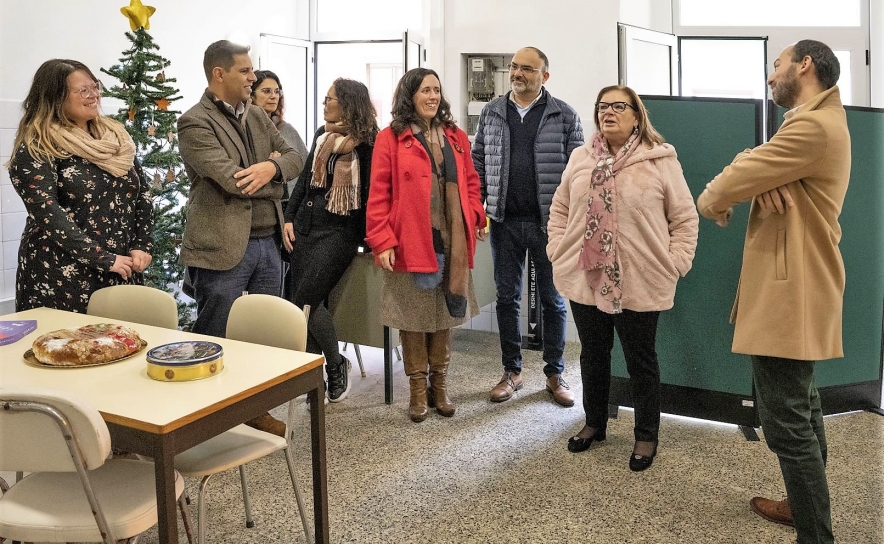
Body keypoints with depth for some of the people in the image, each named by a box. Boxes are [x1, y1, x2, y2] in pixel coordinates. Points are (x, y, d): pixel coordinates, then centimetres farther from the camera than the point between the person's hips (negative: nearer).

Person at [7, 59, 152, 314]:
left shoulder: (115, 136, 10)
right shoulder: (36, 148, -8)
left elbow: (143, 193, 11)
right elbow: (47, 213, -18)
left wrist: (141, 246, -2)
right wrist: (103, 258, -21)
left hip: (121, 273, 5)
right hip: (62, 279, -5)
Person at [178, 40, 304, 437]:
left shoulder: (257, 116, 14)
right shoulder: (194, 122, -11)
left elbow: (294, 158, 10)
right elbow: (233, 180, -20)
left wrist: (272, 167, -12)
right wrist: (271, 173, -3)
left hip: (268, 243, 8)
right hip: (223, 249, -7)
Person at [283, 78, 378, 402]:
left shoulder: (366, 142, -9)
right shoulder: (322, 134, 12)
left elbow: (371, 190, -9)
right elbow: (305, 178, 17)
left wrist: (368, 234, -7)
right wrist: (289, 218, 11)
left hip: (340, 230, -7)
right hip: (306, 226, 7)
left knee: (305, 301, -14)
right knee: (301, 305, 3)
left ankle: (336, 364, 9)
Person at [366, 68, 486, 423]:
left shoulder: (456, 138, 13)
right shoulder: (390, 139, -2)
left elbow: (470, 183, 15)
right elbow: (378, 195, -6)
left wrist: (477, 217, -2)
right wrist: (382, 242, -13)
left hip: (450, 241, 4)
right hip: (410, 242, -4)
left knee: (444, 312, 11)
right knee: (413, 314, 5)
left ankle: (439, 384, 25)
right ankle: (418, 389, 18)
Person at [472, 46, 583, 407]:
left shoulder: (564, 116, -1)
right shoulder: (491, 113, 7)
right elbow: (478, 163, 10)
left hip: (549, 223, -2)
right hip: (504, 222, 2)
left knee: (552, 300, 8)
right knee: (507, 297, 9)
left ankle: (555, 374, 21)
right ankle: (512, 371, 23)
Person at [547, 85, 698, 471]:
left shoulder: (660, 161, -5)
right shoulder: (580, 159, 8)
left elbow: (685, 219, -2)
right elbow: (559, 209, 14)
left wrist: (673, 264, -9)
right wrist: (558, 251, 4)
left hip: (639, 283, -4)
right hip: (585, 279, 4)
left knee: (640, 360, 9)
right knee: (593, 355, 17)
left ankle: (646, 435, 26)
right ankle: (594, 424, 36)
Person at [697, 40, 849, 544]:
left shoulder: (814, 125, -19)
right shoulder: (821, 121, 18)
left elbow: (736, 180, -18)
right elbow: (756, 164, 10)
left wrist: (711, 201, 4)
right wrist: (763, 184, -13)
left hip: (789, 293, -12)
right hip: (794, 287, 12)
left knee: (787, 422, -6)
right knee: (803, 406, 22)